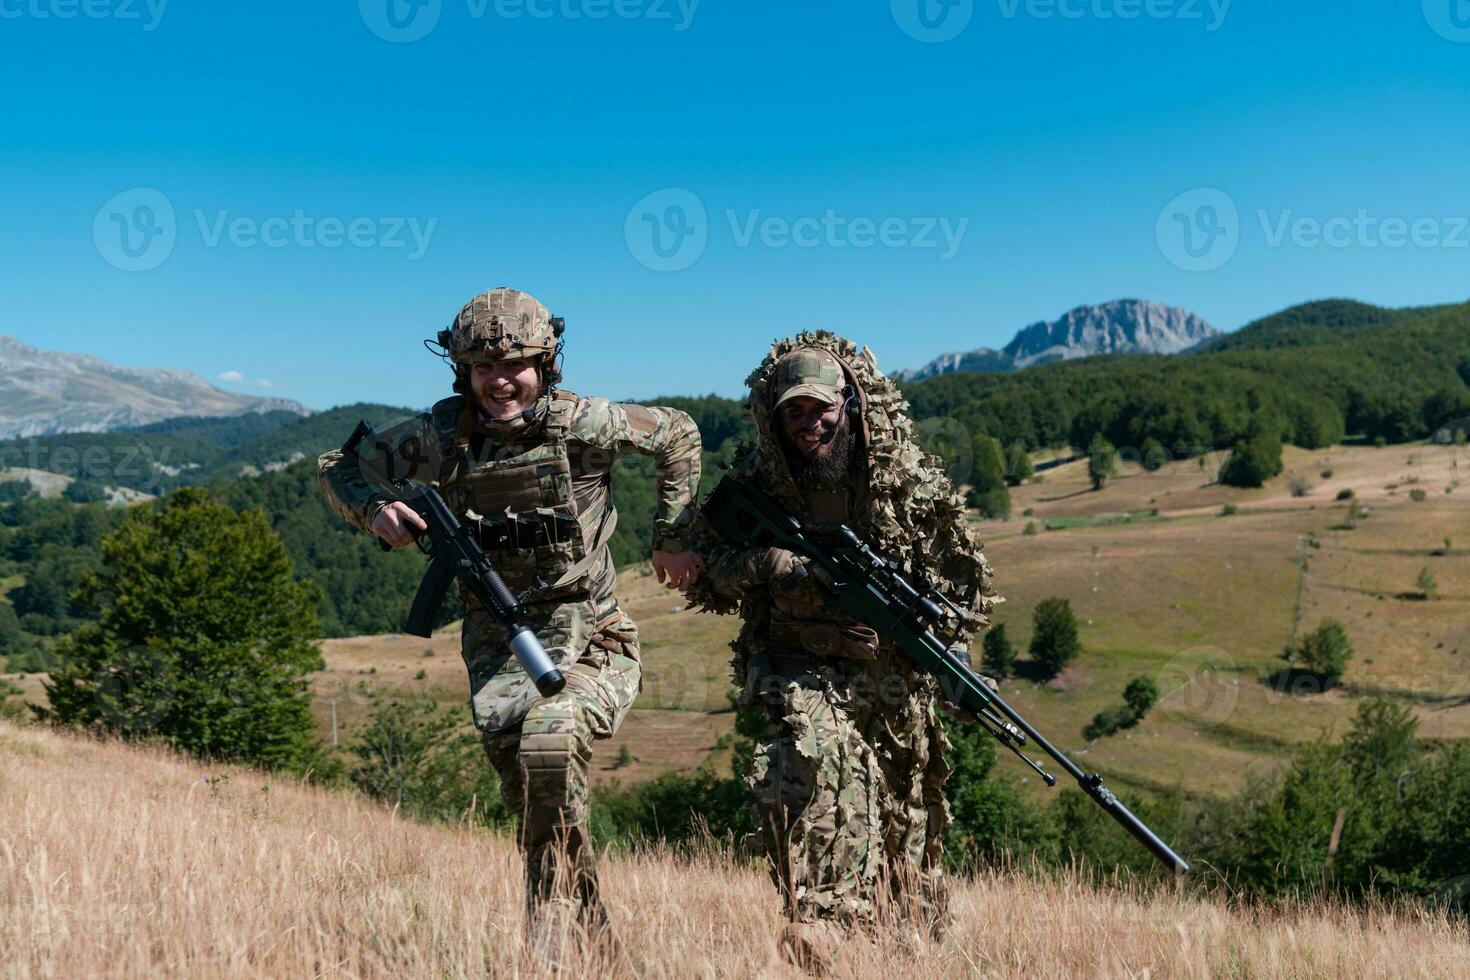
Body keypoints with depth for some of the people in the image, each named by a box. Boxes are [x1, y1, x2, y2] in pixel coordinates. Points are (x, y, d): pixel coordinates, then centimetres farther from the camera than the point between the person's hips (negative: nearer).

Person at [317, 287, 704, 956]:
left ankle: (554, 940, -7)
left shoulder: (580, 424, -9)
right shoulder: (442, 435, -2)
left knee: (549, 744, -28)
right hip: (496, 642, 3)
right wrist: (375, 508, -12)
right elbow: (337, 466, 10)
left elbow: (677, 435, 7)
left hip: (588, 638, -3)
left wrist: (672, 539, 7)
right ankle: (588, 926, 16)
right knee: (526, 791, -9)